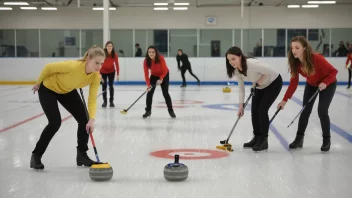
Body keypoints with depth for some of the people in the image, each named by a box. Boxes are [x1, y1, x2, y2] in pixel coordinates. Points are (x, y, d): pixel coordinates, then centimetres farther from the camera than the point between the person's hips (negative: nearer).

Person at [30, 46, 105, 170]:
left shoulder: (96, 76, -23)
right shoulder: (73, 66, -40)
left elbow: (92, 99, -21)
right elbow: (48, 67, -25)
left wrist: (92, 119, -36)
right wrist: (38, 84, -8)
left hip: (67, 91, 6)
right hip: (48, 89, -6)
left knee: (84, 120, -4)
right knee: (55, 122, -17)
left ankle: (82, 155, 12)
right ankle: (36, 156, -1)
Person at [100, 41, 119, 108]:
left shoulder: (115, 55, -19)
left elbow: (117, 64, -14)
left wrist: (118, 74, -18)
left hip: (111, 72, 1)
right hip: (103, 72, -1)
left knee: (111, 86, -1)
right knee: (104, 86, 2)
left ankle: (111, 101, 7)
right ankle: (105, 101, 12)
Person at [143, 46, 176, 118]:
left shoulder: (161, 58, -33)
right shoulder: (146, 61, -26)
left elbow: (165, 70, -24)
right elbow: (146, 74, -25)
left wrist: (160, 79, -36)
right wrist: (148, 85, -35)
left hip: (164, 75, -3)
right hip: (154, 76, 3)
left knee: (165, 93, -8)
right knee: (149, 92, -6)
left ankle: (171, 110, 6)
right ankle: (148, 110, 7)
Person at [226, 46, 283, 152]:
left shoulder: (252, 64, -37)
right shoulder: (236, 70, -12)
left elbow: (270, 71, -33)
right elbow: (241, 87, -4)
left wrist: (259, 82, -23)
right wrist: (241, 105, -7)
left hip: (274, 83, -8)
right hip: (261, 86, 8)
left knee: (262, 110, -13)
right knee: (254, 110, 5)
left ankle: (264, 140, -3)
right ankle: (257, 137, 19)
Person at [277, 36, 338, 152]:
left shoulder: (317, 58, -37)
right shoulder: (295, 62, -20)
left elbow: (333, 71, -26)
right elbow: (293, 83, -17)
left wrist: (325, 83, -41)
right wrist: (284, 100, -23)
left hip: (327, 84, -5)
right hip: (311, 85, 5)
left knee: (322, 111, -12)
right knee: (305, 111, 1)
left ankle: (326, 140, 6)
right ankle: (299, 139, 13)